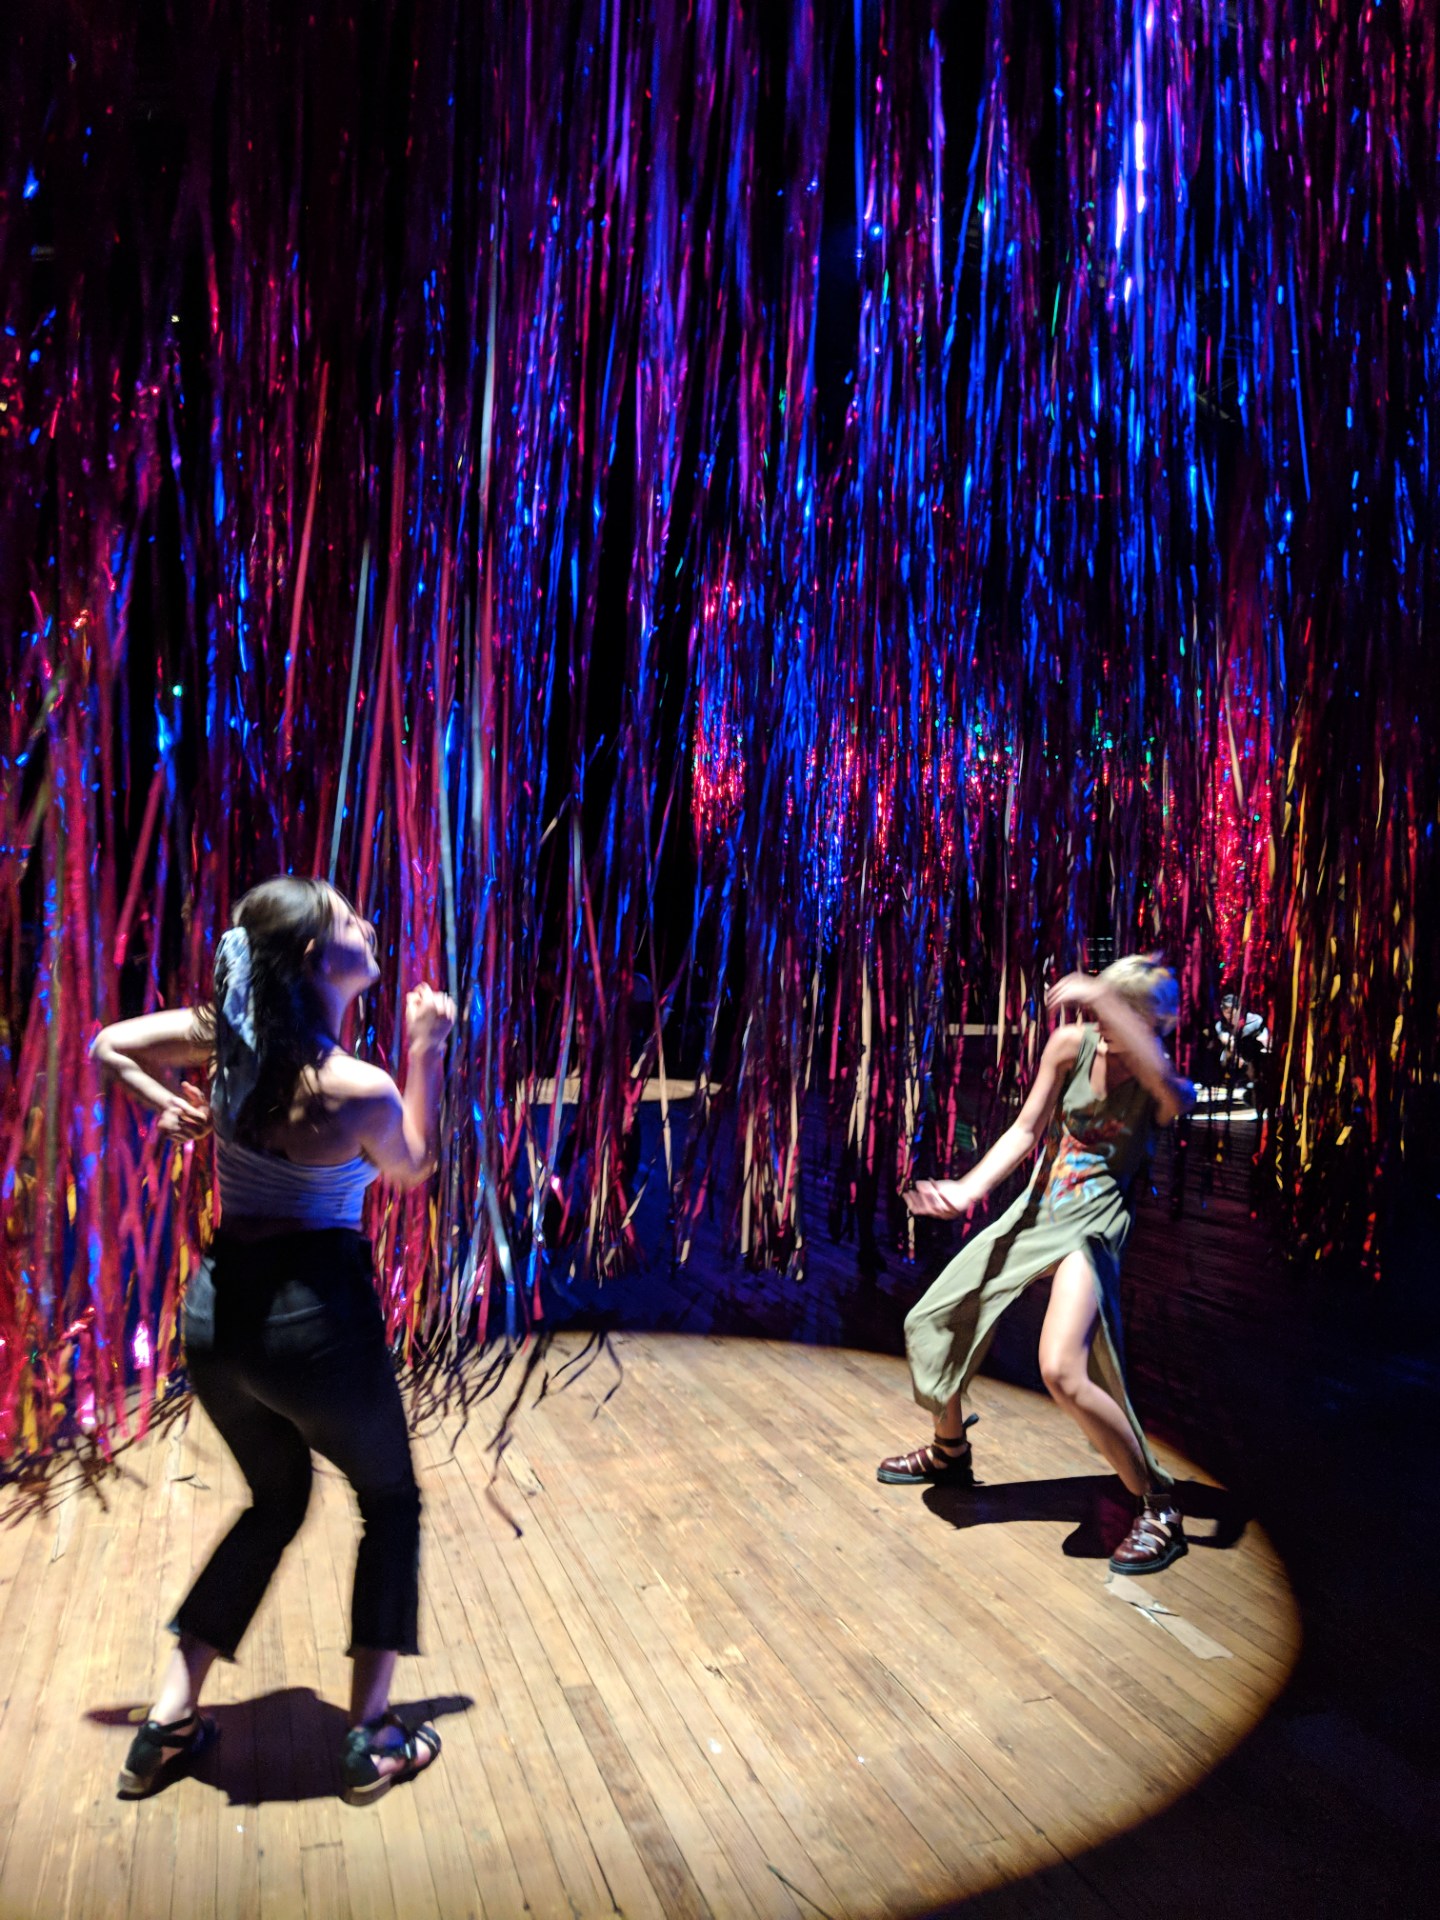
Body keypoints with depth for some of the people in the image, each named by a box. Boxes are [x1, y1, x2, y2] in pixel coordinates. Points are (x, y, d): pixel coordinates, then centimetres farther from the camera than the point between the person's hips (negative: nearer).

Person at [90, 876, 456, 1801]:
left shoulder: (226, 1034, -4)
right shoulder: (362, 1091, -20)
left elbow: (107, 1046, 10)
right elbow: (415, 1169, 1)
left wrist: (171, 1106, 6)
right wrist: (428, 1050, 0)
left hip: (216, 1311, 6)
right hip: (317, 1317, -6)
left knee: (275, 1501, 28)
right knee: (391, 1499, 18)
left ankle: (168, 1724, 32)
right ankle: (373, 1738, 24)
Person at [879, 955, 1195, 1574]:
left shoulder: (1158, 1085, -12)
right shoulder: (1071, 1044, -2)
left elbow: (1173, 1092, -38)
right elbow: (1026, 1130, 2)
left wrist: (1102, 999, -41)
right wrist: (969, 1188, -10)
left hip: (1090, 1226, -6)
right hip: (1035, 1210, 6)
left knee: (1062, 1371, -28)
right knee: (929, 1324, 11)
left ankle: (1157, 1505, -3)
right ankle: (949, 1453, 39)